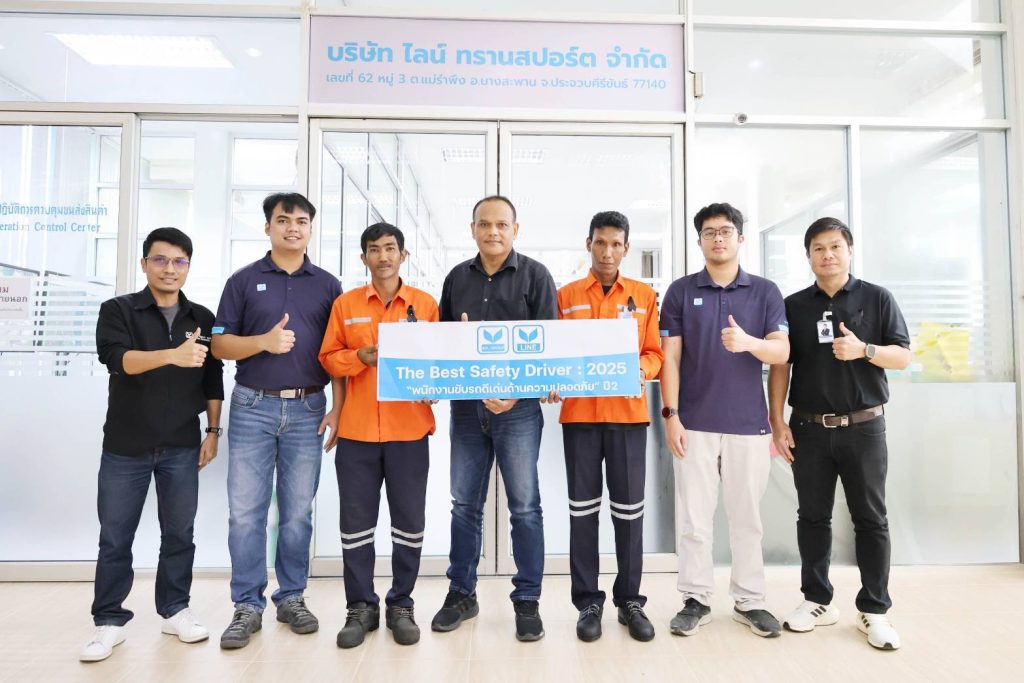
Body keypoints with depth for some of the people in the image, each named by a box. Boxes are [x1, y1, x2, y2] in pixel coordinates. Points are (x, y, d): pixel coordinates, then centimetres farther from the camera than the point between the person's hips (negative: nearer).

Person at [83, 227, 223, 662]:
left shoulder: (203, 319, 6)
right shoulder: (118, 310, -2)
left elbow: (212, 381, 10)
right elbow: (117, 358, -22)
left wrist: (213, 432, 5)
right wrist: (172, 355, -39)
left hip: (182, 447, 2)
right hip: (125, 446, -1)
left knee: (179, 533, 9)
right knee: (115, 538, 7)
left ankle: (175, 609, 24)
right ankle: (109, 621, 22)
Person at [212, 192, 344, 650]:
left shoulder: (328, 285, 8)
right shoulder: (243, 281, 5)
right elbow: (220, 345, 2)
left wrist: (338, 408, -4)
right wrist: (264, 341, -16)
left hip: (308, 410, 1)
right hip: (253, 407, 0)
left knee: (298, 511, 8)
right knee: (245, 511, 3)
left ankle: (292, 598, 22)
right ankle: (247, 606, 16)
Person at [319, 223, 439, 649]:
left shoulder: (425, 303, 5)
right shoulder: (345, 304, 7)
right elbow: (328, 358, 8)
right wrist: (362, 356, -10)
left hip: (409, 428, 0)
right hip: (356, 429, 1)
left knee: (409, 521, 7)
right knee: (356, 521, 7)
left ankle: (401, 605, 23)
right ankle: (361, 606, 23)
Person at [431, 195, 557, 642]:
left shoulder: (535, 276, 0)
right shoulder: (457, 278, 12)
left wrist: (517, 392, -17)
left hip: (518, 407, -3)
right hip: (466, 405, 4)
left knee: (525, 505, 2)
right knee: (464, 504, 11)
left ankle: (527, 600, 16)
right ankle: (461, 592, 26)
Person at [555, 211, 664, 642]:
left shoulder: (645, 296, 9)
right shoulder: (566, 296, 8)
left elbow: (654, 353, 7)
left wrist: (641, 371, -14)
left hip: (629, 413, 0)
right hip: (579, 413, 0)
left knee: (629, 507, 6)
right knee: (583, 506, 5)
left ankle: (630, 599, 20)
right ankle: (588, 601, 17)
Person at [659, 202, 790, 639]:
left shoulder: (765, 292, 6)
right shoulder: (681, 291, 4)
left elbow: (782, 352, -2)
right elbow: (670, 357, 1)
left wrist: (748, 342, -24)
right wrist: (670, 414, -6)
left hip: (748, 423, 1)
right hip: (694, 423, 0)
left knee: (747, 517, 10)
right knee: (694, 517, 6)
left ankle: (750, 600, 25)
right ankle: (695, 599, 19)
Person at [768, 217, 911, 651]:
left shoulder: (877, 299, 3)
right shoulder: (794, 306, 5)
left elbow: (903, 357, 1)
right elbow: (780, 366, 4)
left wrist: (864, 350, -20)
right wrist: (777, 422, -2)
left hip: (864, 427, -1)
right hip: (809, 428, 1)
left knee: (870, 519, 5)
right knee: (813, 516, 9)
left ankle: (874, 610, 17)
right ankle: (817, 601, 21)